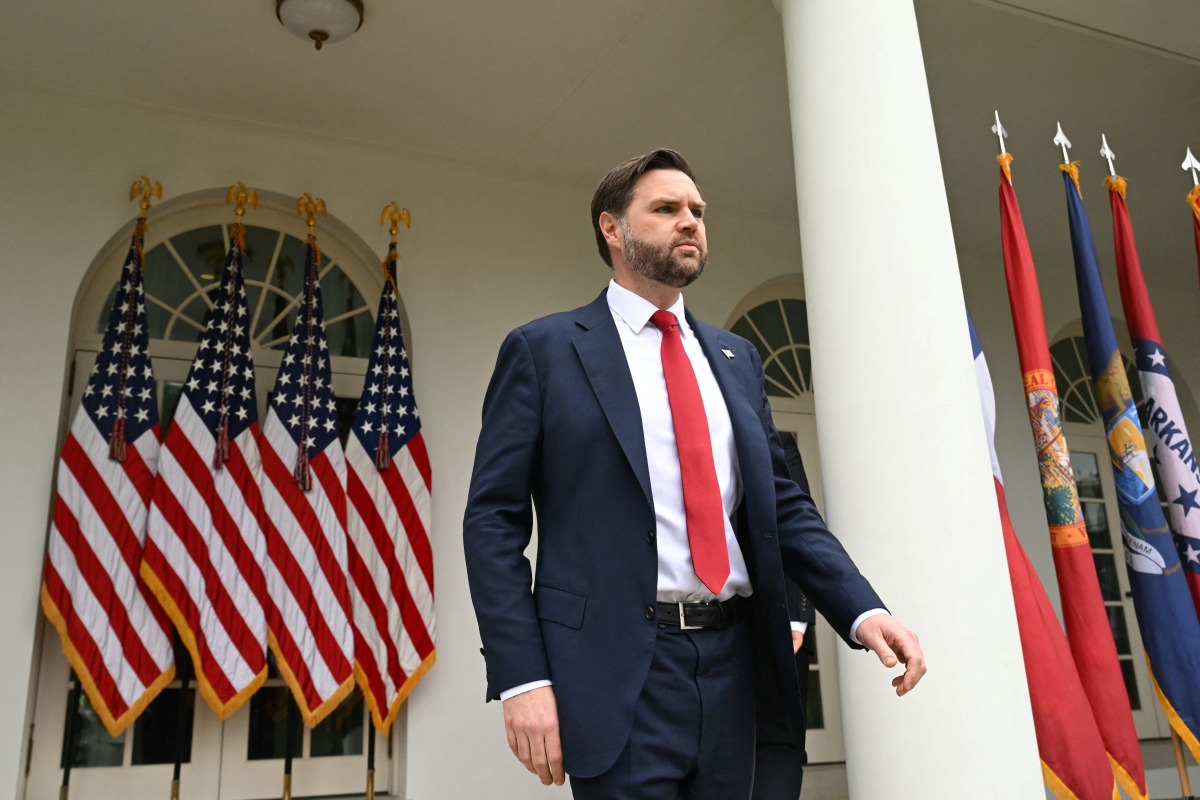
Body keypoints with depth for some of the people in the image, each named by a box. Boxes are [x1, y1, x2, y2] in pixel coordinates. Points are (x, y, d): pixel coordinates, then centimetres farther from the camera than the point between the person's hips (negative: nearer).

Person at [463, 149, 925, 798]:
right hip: (617, 672, -5)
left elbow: (784, 505, 13)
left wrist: (862, 609, -3)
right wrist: (521, 677, -13)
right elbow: (493, 520, -4)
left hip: (732, 666, 5)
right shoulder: (542, 351, 0)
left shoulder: (736, 358, 14)